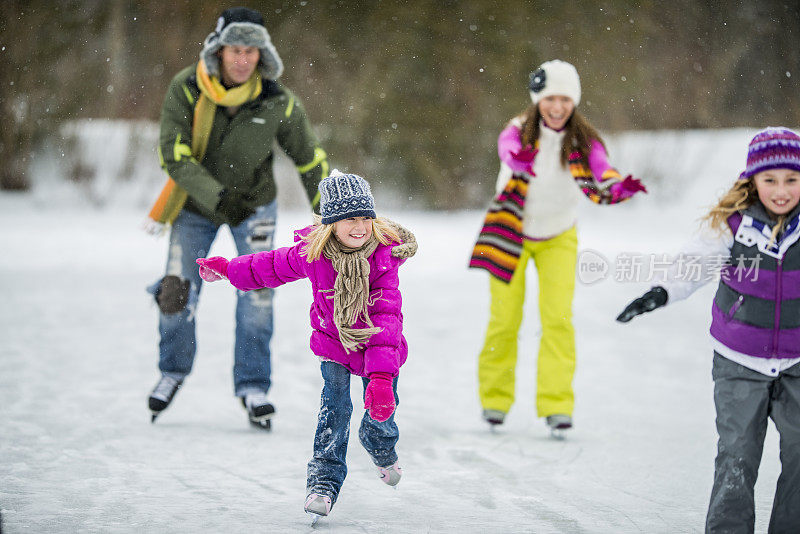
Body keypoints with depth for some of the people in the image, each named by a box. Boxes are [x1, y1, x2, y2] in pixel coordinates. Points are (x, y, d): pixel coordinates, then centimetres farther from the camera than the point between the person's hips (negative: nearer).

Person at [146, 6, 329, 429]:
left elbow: (309, 158, -6)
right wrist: (216, 198, -36)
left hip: (253, 205, 0)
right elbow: (173, 155, -24)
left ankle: (253, 385, 3)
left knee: (257, 293, -12)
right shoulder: (186, 89, -23)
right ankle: (173, 370, 27)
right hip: (195, 204, 0)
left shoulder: (277, 102, -20)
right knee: (177, 294, 0)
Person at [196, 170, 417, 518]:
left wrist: (382, 375, -40)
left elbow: (387, 317, -30)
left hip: (377, 344, -1)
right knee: (334, 411, -16)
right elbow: (274, 266, 4)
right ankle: (324, 482, -8)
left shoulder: (383, 256, -26)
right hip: (333, 343, 1)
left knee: (378, 421, 5)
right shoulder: (312, 253, -19)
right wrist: (227, 269, 17)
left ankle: (384, 454, 42)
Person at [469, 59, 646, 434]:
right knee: (505, 318, 2)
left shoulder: (583, 141, -15)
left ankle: (556, 403, -7)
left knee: (557, 316, -12)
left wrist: (622, 188, -53)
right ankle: (495, 398, 20)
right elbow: (508, 147, -43)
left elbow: (599, 185, -29)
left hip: (557, 237, 1)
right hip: (512, 232, -1)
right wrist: (519, 158, -68)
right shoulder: (521, 130, -19)